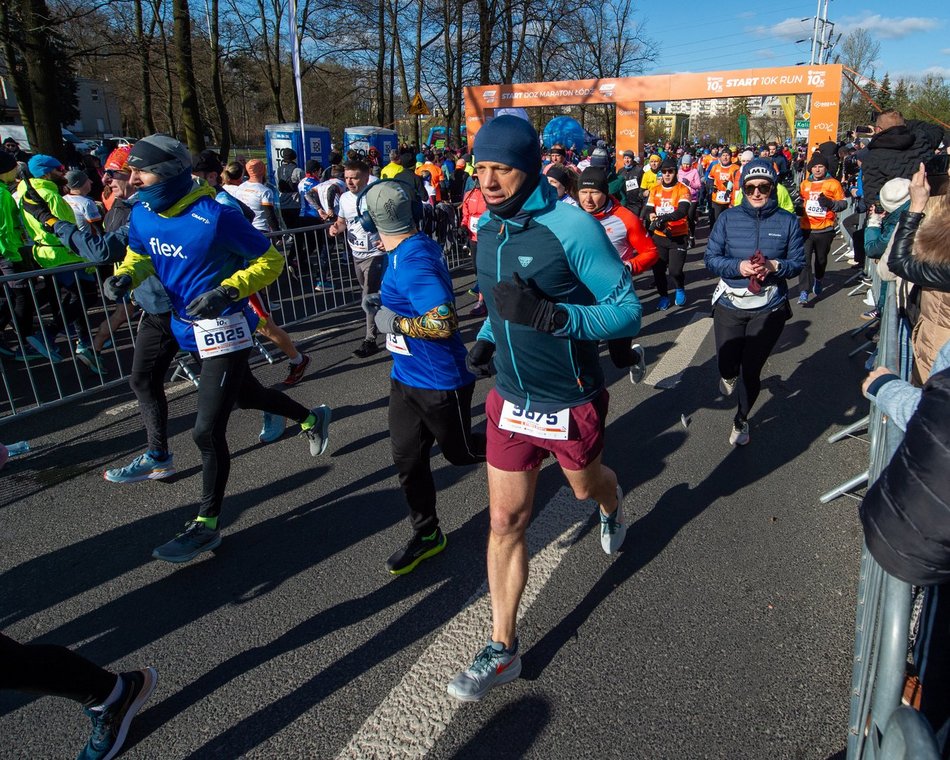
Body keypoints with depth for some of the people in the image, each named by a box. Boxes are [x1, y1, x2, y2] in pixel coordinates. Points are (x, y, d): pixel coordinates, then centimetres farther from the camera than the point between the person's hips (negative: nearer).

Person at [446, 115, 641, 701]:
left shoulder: (572, 228, -21)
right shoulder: (488, 228, 0)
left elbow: (628, 313, -21)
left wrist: (546, 315, -35)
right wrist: (488, 336, 0)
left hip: (570, 403, -4)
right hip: (510, 400, 5)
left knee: (586, 486, 25)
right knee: (506, 521, 6)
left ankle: (613, 503, 64)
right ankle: (503, 649, 20)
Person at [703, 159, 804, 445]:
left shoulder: (788, 221, -2)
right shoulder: (729, 218, -3)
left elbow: (798, 262, 1)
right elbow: (711, 258, -4)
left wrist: (775, 266, -20)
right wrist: (739, 267, -21)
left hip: (769, 307, 0)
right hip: (729, 304, 1)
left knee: (750, 371, 5)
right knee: (726, 366, 6)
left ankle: (741, 420, 33)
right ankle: (730, 375, 49)